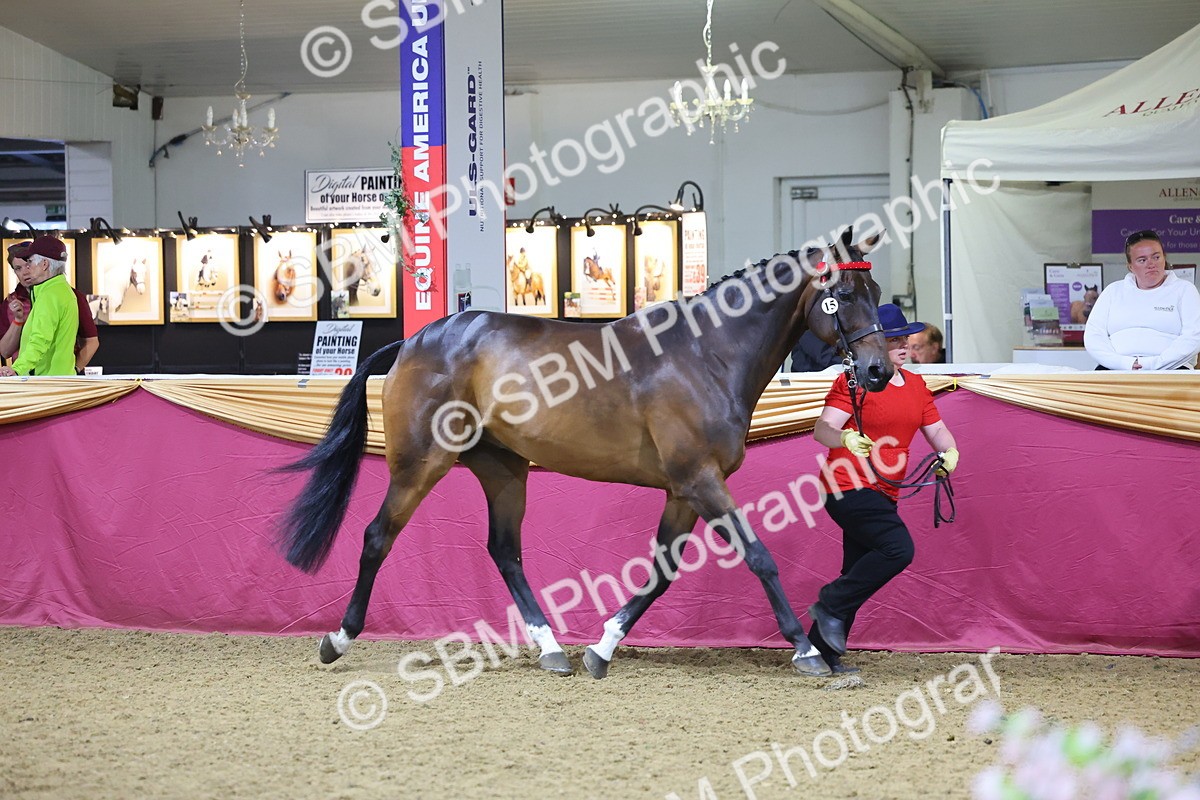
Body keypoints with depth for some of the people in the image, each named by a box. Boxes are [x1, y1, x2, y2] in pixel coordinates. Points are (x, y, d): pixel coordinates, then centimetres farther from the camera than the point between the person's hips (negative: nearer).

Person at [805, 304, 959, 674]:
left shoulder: (916, 386, 14)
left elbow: (936, 429, 17)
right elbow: (822, 428, -18)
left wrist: (949, 451, -6)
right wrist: (845, 438, -40)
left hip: (882, 495, 9)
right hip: (849, 488, -9)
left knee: (859, 576, 10)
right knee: (898, 548, -24)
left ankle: (820, 651, 16)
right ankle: (830, 605, -12)